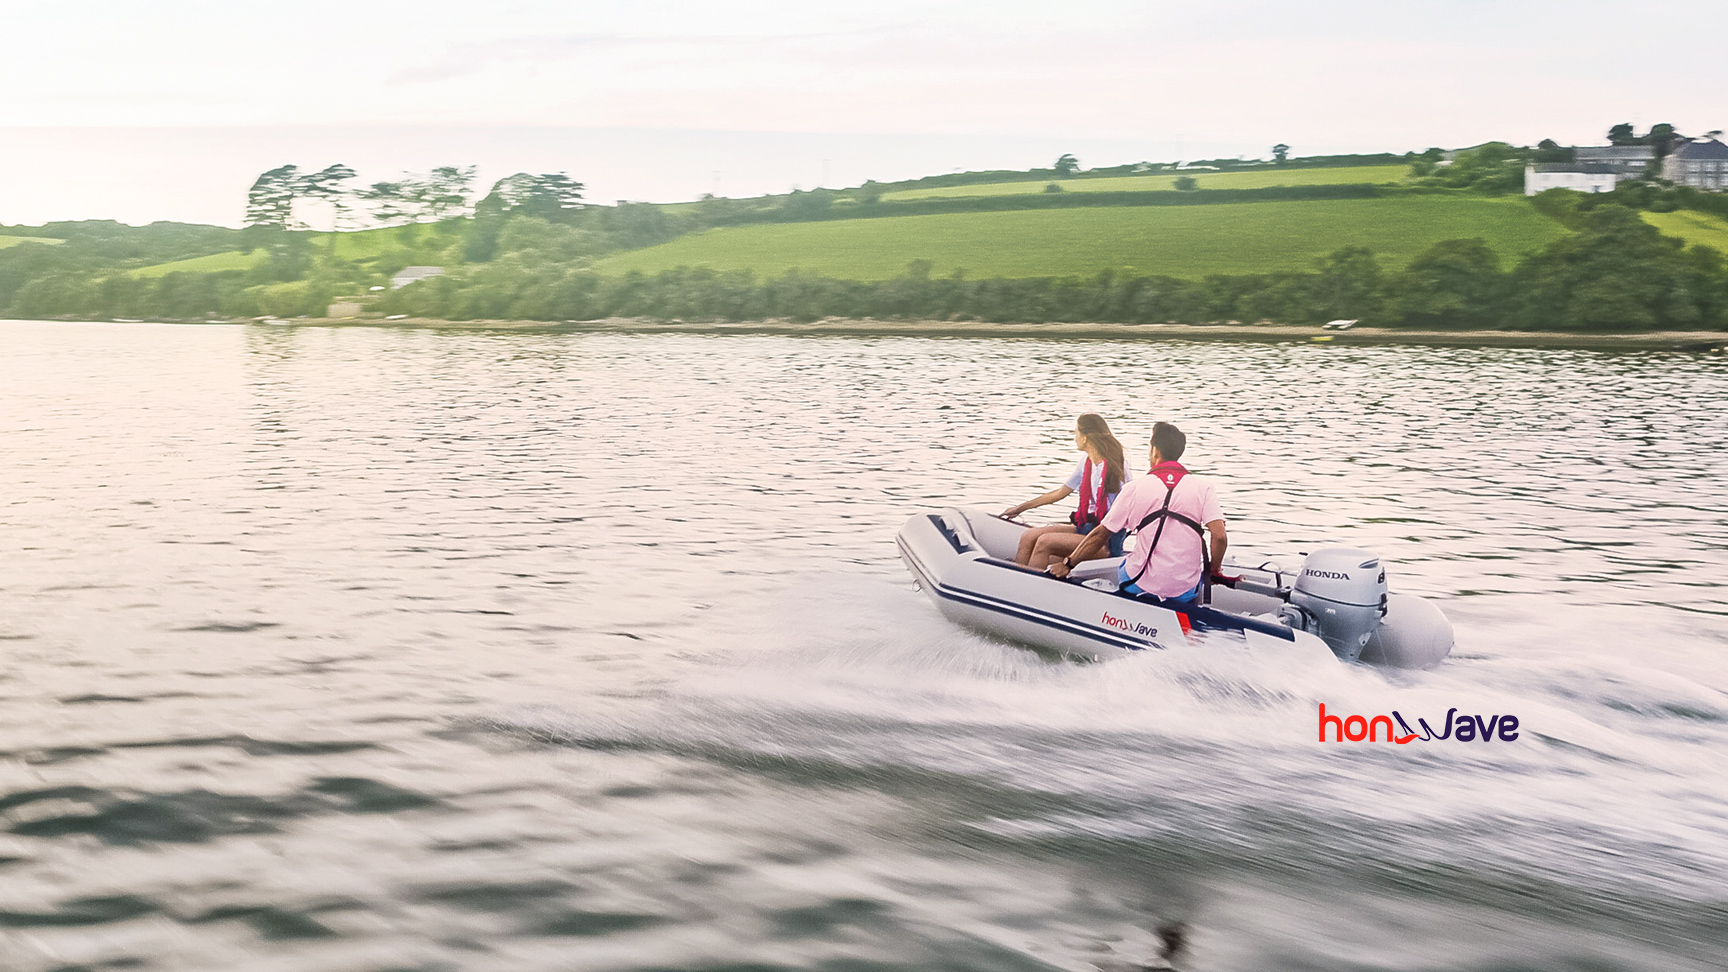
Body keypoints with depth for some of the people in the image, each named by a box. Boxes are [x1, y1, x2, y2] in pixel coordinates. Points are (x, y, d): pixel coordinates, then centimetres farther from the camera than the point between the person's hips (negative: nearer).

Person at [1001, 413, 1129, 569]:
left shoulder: (1114, 466, -12)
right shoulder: (1086, 464, 12)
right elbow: (1060, 493, 24)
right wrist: (1020, 508, 31)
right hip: (1086, 529, 8)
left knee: (1045, 542, -24)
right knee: (1028, 537, -5)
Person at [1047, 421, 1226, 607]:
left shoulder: (1134, 488, -4)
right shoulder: (1203, 487, -3)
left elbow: (1099, 536, 0)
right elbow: (1220, 537, -13)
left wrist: (1067, 564, 12)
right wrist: (1214, 571, 6)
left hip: (1142, 585, -1)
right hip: (1187, 590, 1)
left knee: (1123, 566, 32)